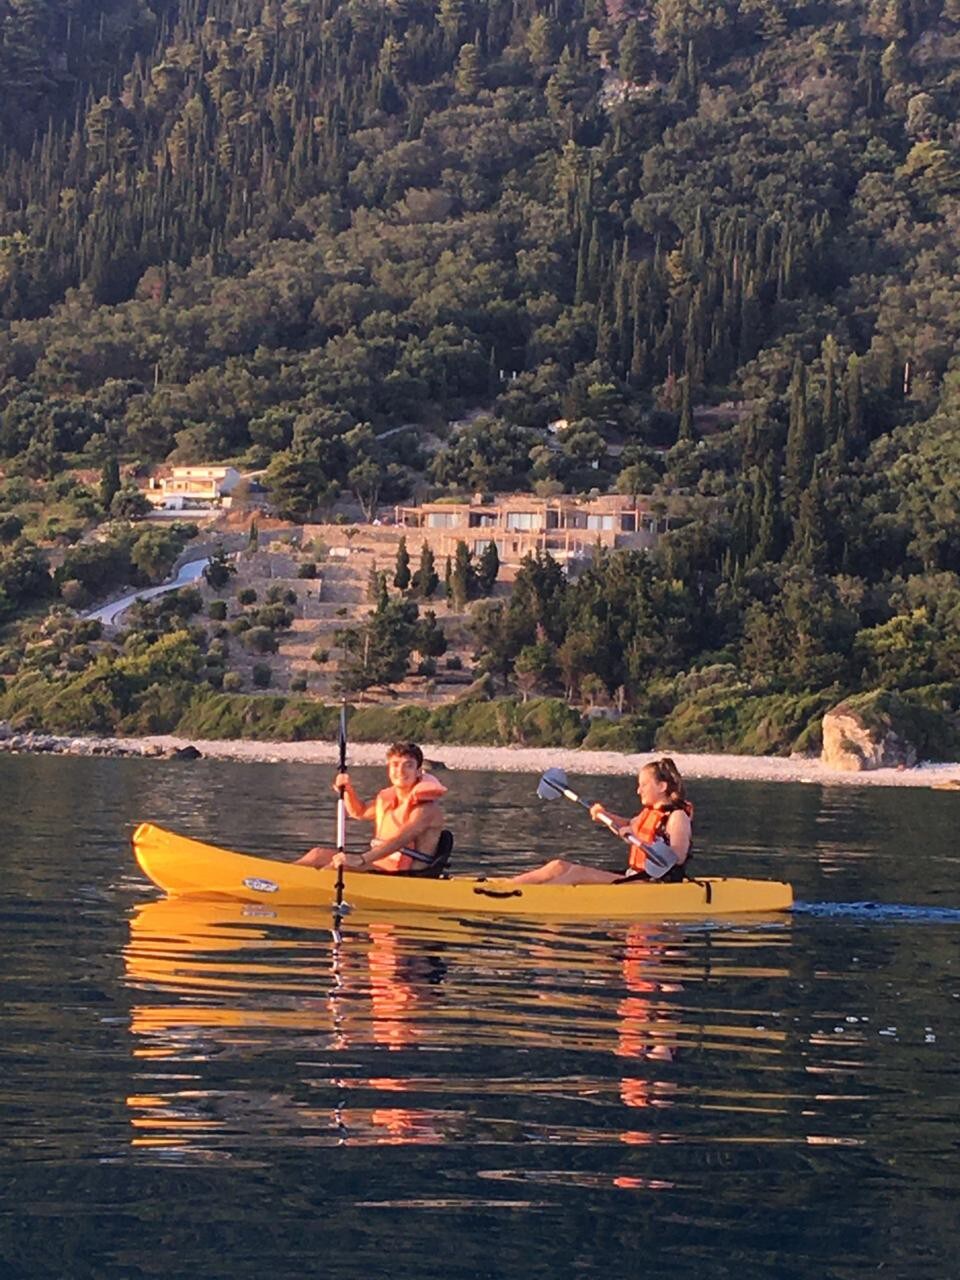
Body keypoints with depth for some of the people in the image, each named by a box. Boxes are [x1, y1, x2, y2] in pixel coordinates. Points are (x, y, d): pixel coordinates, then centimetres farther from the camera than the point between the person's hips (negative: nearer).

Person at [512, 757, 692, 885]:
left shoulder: (677, 816, -11)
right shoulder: (649, 812, 18)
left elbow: (678, 857, -24)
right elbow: (630, 825, 40)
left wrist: (639, 841, -29)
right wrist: (605, 816, 20)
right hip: (633, 876, 9)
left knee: (580, 873, -23)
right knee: (559, 866, -1)